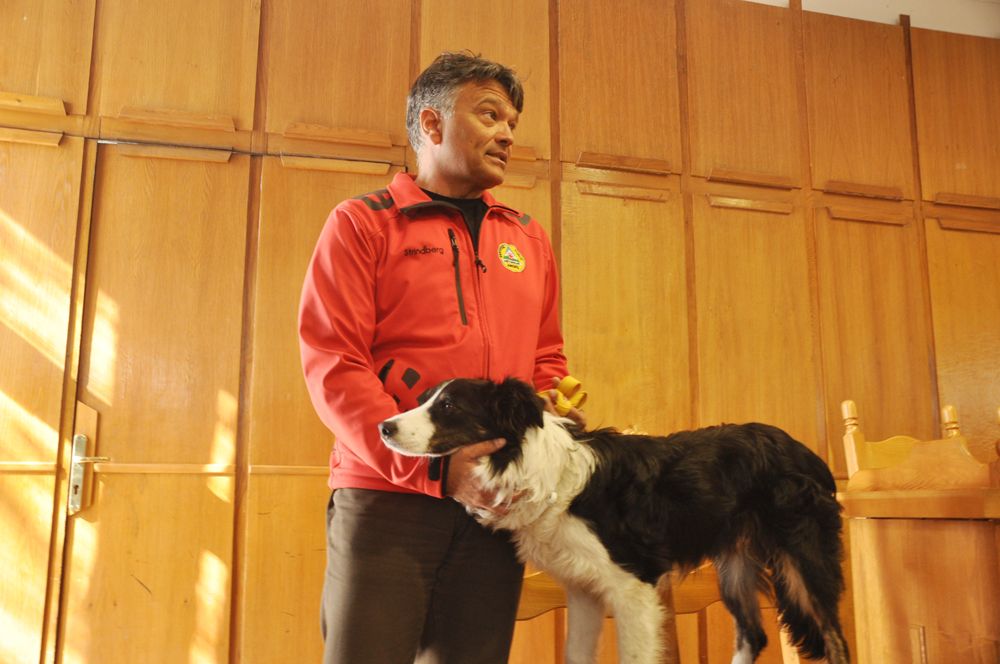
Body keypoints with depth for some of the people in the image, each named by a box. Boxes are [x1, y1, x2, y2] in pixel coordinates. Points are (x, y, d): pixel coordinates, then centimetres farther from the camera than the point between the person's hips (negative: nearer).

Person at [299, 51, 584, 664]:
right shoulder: (363, 224, 2)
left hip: (495, 501, 4)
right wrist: (435, 469, -16)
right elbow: (332, 367, -7)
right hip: (387, 498, -4)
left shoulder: (529, 239, 17)